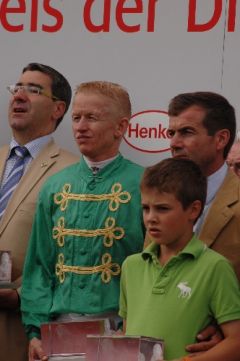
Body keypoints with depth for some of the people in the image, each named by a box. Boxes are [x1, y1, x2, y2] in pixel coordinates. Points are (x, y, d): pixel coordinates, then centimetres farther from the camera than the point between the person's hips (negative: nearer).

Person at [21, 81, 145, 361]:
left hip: (119, 327, -4)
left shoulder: (144, 186, -4)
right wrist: (36, 331, 0)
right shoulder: (54, 188, 9)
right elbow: (39, 265, 9)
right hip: (59, 325, 4)